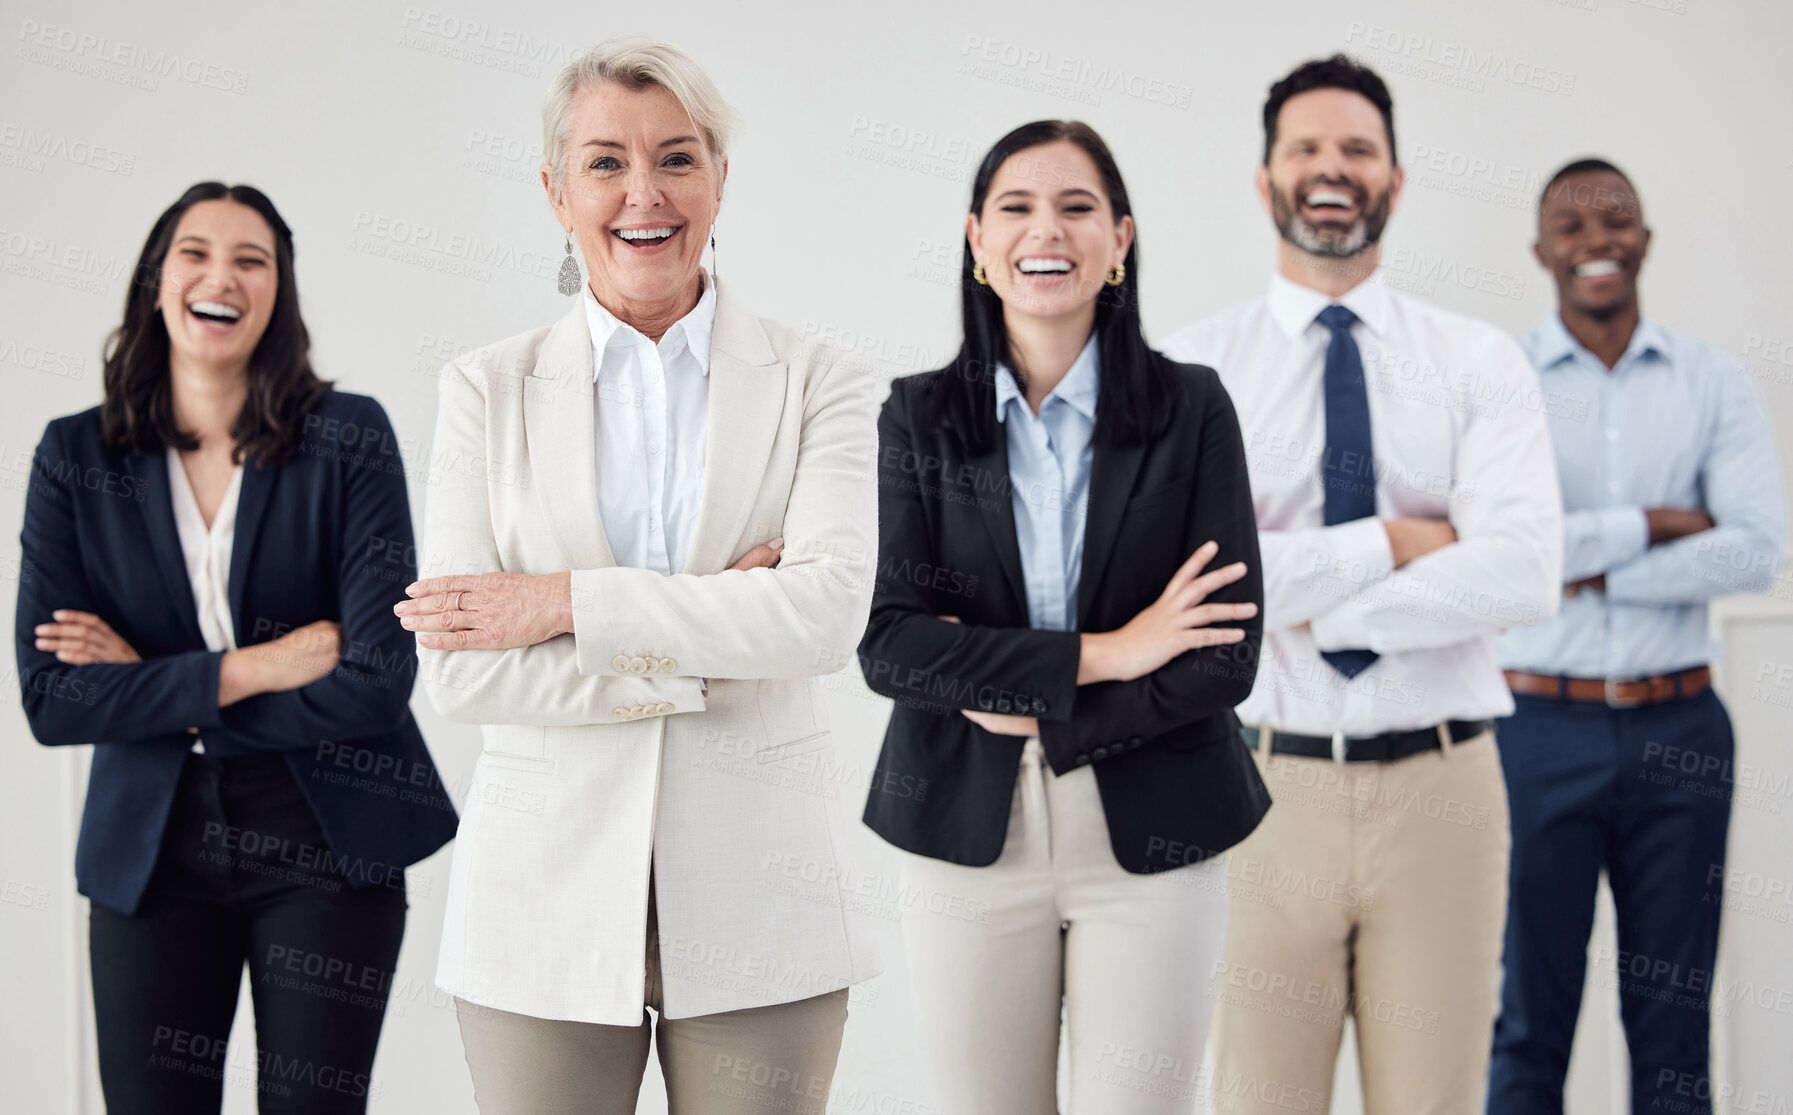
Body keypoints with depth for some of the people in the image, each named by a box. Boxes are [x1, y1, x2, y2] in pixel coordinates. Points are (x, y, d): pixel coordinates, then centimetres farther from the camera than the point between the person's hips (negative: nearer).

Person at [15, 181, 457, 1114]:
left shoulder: (347, 440, -5)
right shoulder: (75, 459, 0)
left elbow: (375, 683, -13)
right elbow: (49, 700, -8)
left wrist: (153, 688, -10)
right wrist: (252, 668, -15)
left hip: (326, 850, -1)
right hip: (151, 852, 1)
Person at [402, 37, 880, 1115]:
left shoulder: (819, 383, 2)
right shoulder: (487, 389, 3)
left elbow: (831, 610, -14)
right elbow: (459, 665, -7)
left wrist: (567, 601, -14)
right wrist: (716, 643, -13)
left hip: (759, 895, 0)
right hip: (549, 895, 1)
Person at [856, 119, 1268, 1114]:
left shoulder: (1190, 409, 0)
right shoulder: (918, 418, 2)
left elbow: (1226, 656, -6)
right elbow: (888, 642, -9)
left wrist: (1021, 704, -12)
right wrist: (1099, 655, -16)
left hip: (1149, 842, 0)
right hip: (966, 841, 1)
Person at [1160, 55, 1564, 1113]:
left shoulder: (1481, 362, 4)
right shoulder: (1191, 371, 2)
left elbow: (1525, 574, -12)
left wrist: (1309, 605, -13)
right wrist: (1393, 543, -12)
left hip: (1441, 790, 1)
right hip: (1263, 788, 0)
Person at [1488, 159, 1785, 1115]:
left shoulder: (1714, 382, 5)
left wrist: (1595, 568, -12)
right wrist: (1656, 524, -9)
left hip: (1677, 728, 2)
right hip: (1541, 723, -2)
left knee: (1673, 1018, 9)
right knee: (1527, 1019, 6)